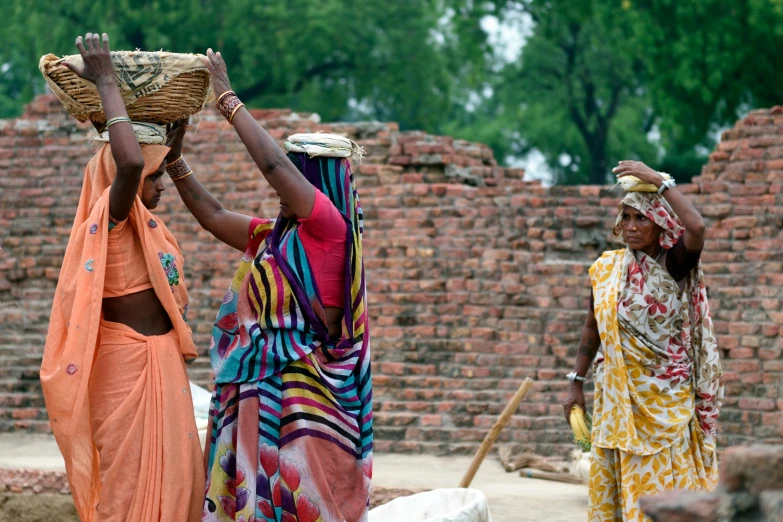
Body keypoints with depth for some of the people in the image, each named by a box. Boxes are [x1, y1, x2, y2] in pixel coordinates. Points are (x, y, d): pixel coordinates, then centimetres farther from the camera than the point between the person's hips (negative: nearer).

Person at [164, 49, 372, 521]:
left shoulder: (332, 227, -9)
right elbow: (213, 216, 22)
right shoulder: (275, 236, 15)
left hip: (308, 392, -8)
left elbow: (272, 163, -17)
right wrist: (174, 157, 16)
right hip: (264, 388, 8)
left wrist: (228, 99, -10)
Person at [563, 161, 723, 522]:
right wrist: (576, 383, 13)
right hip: (617, 397, 4)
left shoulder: (674, 265, -8)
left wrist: (658, 181, -24)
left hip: (666, 397, -4)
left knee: (663, 485, -1)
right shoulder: (607, 269, 4)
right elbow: (592, 327, 13)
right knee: (613, 484, 6)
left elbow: (697, 228, -30)